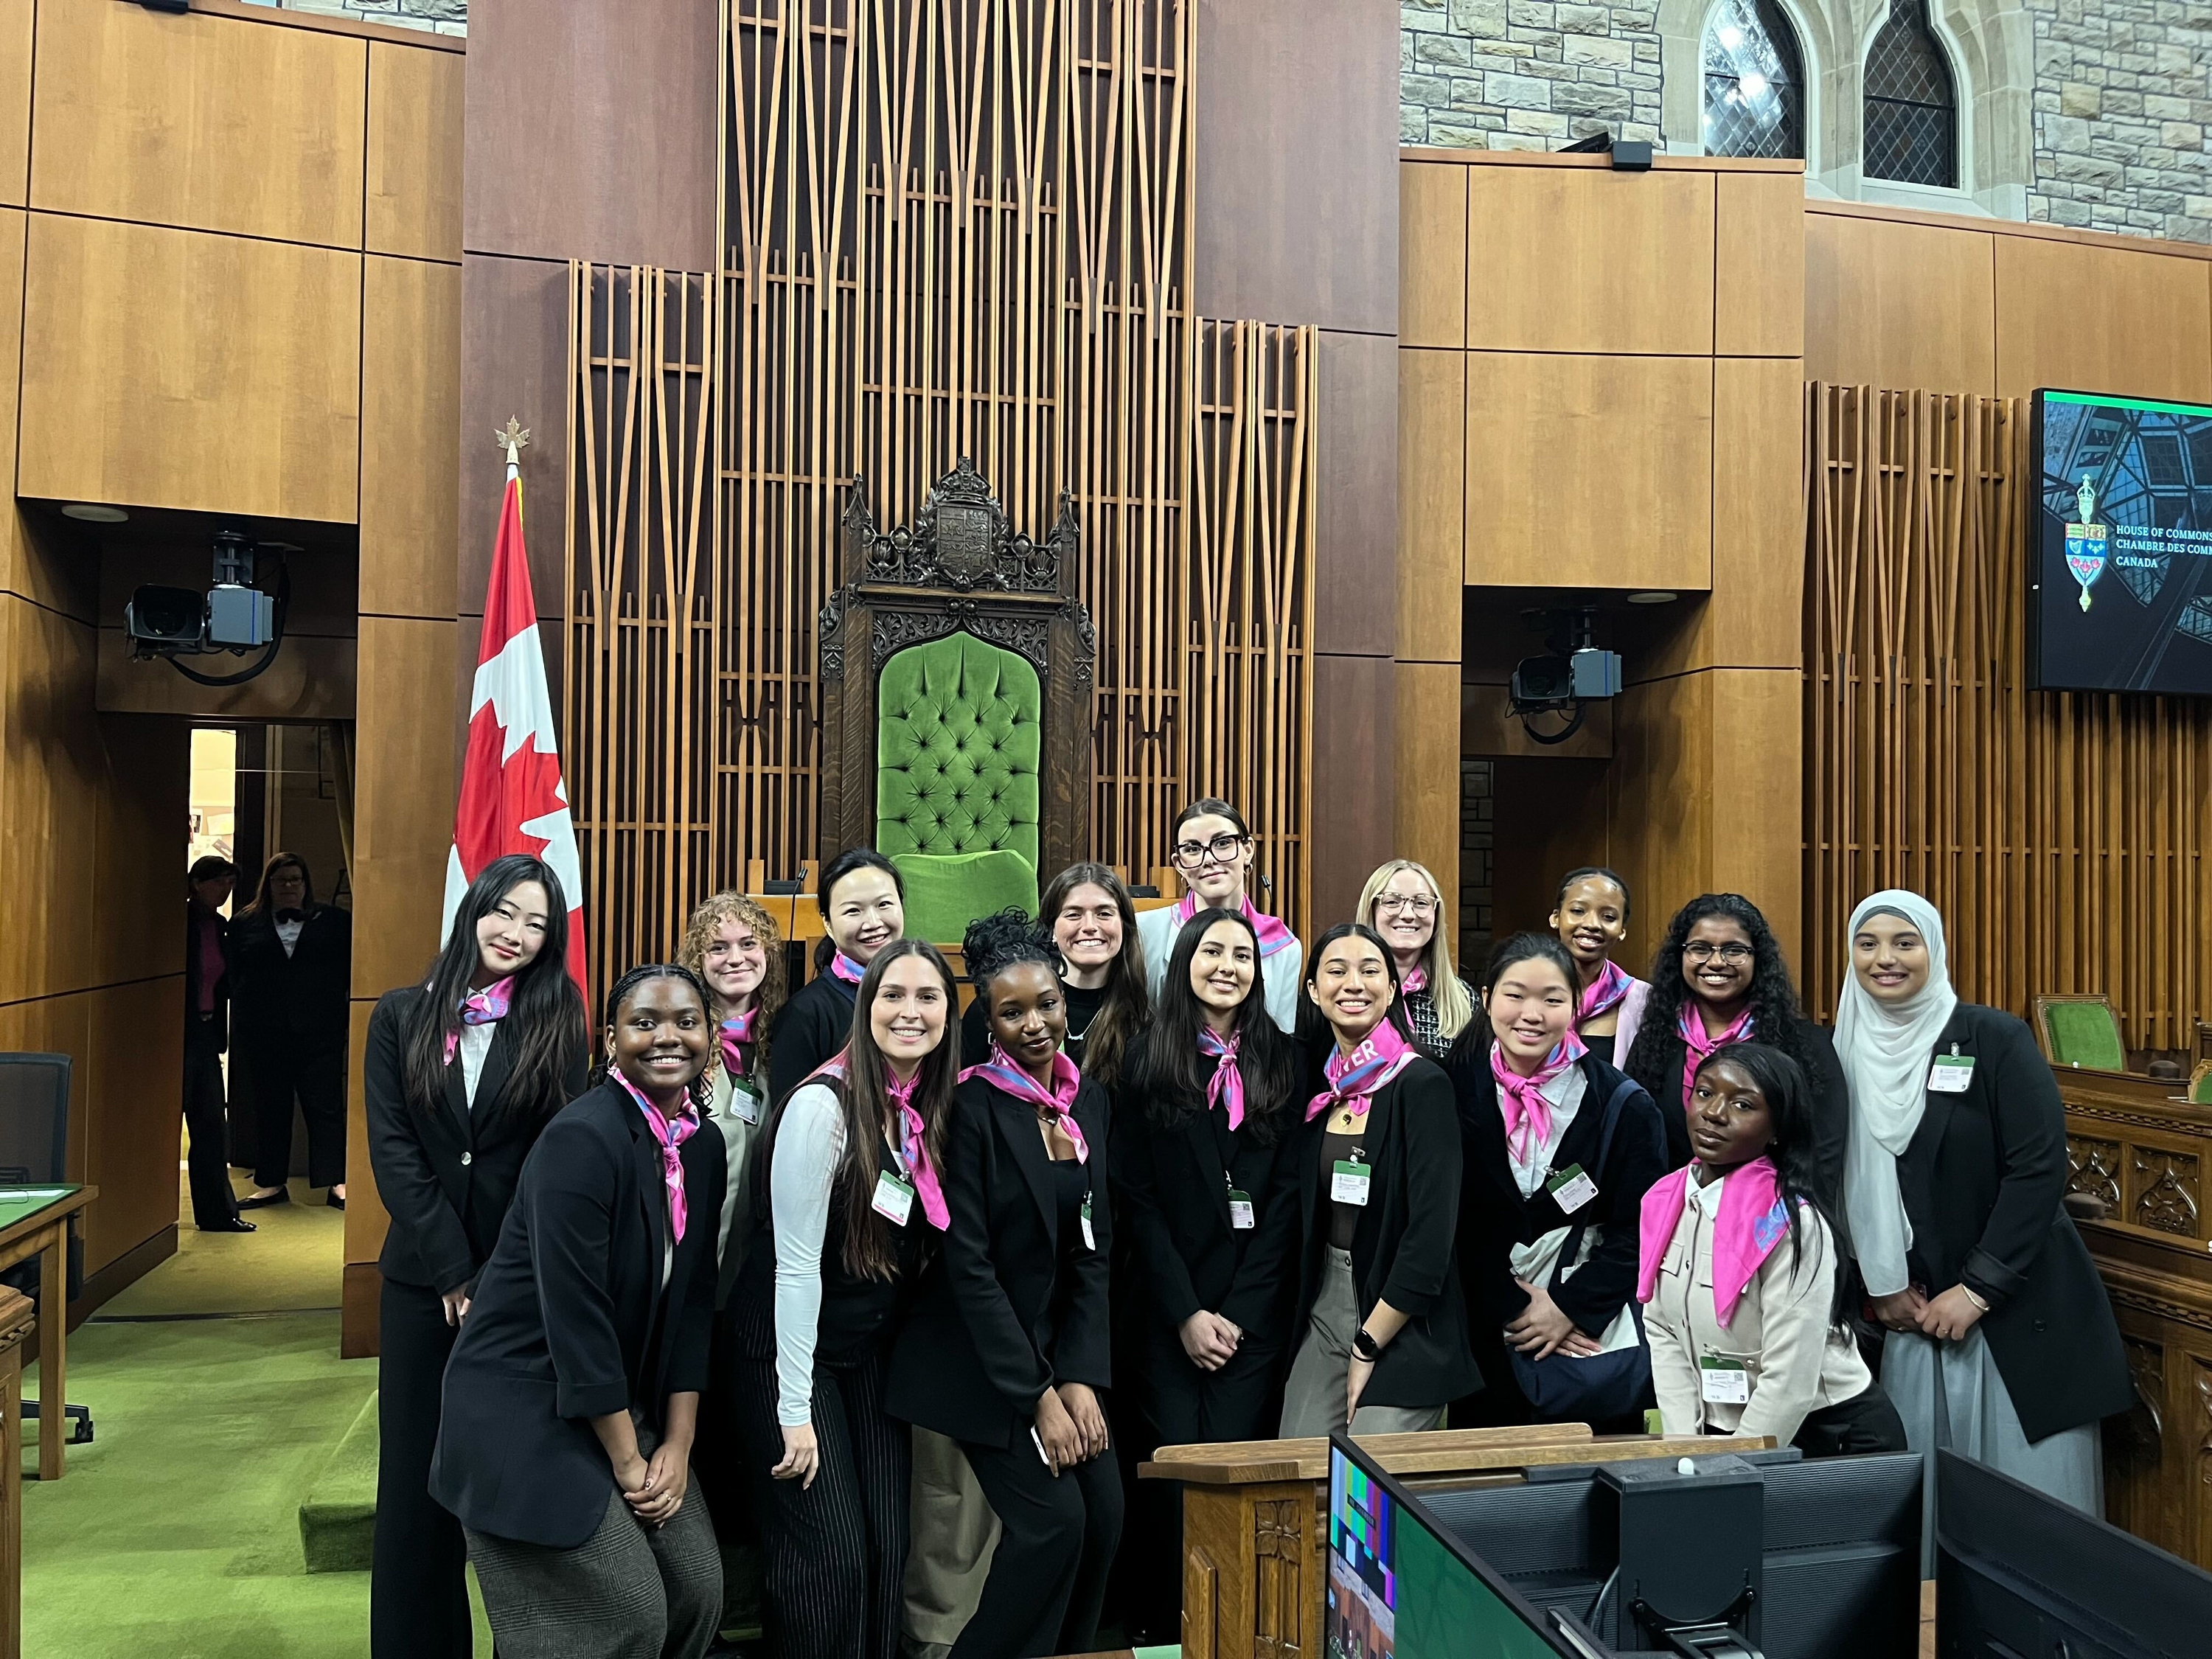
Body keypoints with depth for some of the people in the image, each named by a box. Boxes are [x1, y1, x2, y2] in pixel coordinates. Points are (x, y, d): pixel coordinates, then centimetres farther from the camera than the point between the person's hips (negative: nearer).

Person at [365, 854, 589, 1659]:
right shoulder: (402, 1016, 3)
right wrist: (454, 1272, -10)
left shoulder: (557, 1021, 0)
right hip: (422, 1276, 2)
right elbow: (392, 1149, -3)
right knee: (417, 1471, 9)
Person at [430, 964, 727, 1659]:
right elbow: (576, 1315, -23)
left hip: (621, 1400, 7)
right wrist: (627, 1463, -15)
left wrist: (677, 1444, -1)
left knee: (699, 1590, 3)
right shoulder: (581, 1140, -22)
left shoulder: (704, 1144, 2)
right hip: (524, 1406, -7)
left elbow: (691, 1302, 4)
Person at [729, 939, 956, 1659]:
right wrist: (795, 1410, -18)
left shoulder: (931, 1113, 1)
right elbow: (796, 1262, -19)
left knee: (889, 1547, 4)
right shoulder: (823, 1105, -19)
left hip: (872, 1352, 6)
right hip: (789, 1349, -6)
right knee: (831, 1556, -6)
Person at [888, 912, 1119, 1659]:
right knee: (1053, 1518, -10)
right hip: (984, 1359, -6)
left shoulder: (1089, 1100, 3)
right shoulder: (973, 1106, -16)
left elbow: (1094, 1253, 5)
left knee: (1104, 1512, 1)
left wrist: (1081, 1378, -5)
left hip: (1062, 1342, 6)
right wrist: (1037, 1395, -16)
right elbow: (967, 1263, -17)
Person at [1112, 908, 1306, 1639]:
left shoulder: (1282, 1061, 5)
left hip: (1254, 1310, 1)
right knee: (1172, 1471, -2)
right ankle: (1162, 1629, 17)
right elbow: (1135, 1196, -2)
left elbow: (1287, 1194, 1)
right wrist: (1186, 1312, -8)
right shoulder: (1148, 1059, 1)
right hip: (1163, 1306, 0)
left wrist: (1237, 1311, -6)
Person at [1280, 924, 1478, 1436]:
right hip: (1323, 1312, 6)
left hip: (1405, 1331, -6)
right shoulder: (1318, 1088, 7)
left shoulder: (1423, 1085, -12)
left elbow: (1432, 1235, -17)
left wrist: (1367, 1346, -13)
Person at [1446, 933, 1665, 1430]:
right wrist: (1512, 1309, -8)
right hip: (1487, 1343, 1)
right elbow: (1455, 1224, -2)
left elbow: (1641, 1230, -4)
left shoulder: (1623, 1105, -6)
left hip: (1594, 1339, -1)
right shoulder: (1459, 1091, -4)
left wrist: (1571, 1308, -11)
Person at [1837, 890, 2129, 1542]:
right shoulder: (1852, 1052, 5)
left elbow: (2040, 1167, -12)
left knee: (2031, 1494, -1)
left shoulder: (1993, 1037, -8)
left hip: (2020, 1308, -3)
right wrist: (1881, 1286, 0)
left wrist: (1977, 1289, -14)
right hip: (1913, 1308, 4)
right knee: (1922, 1494, 6)